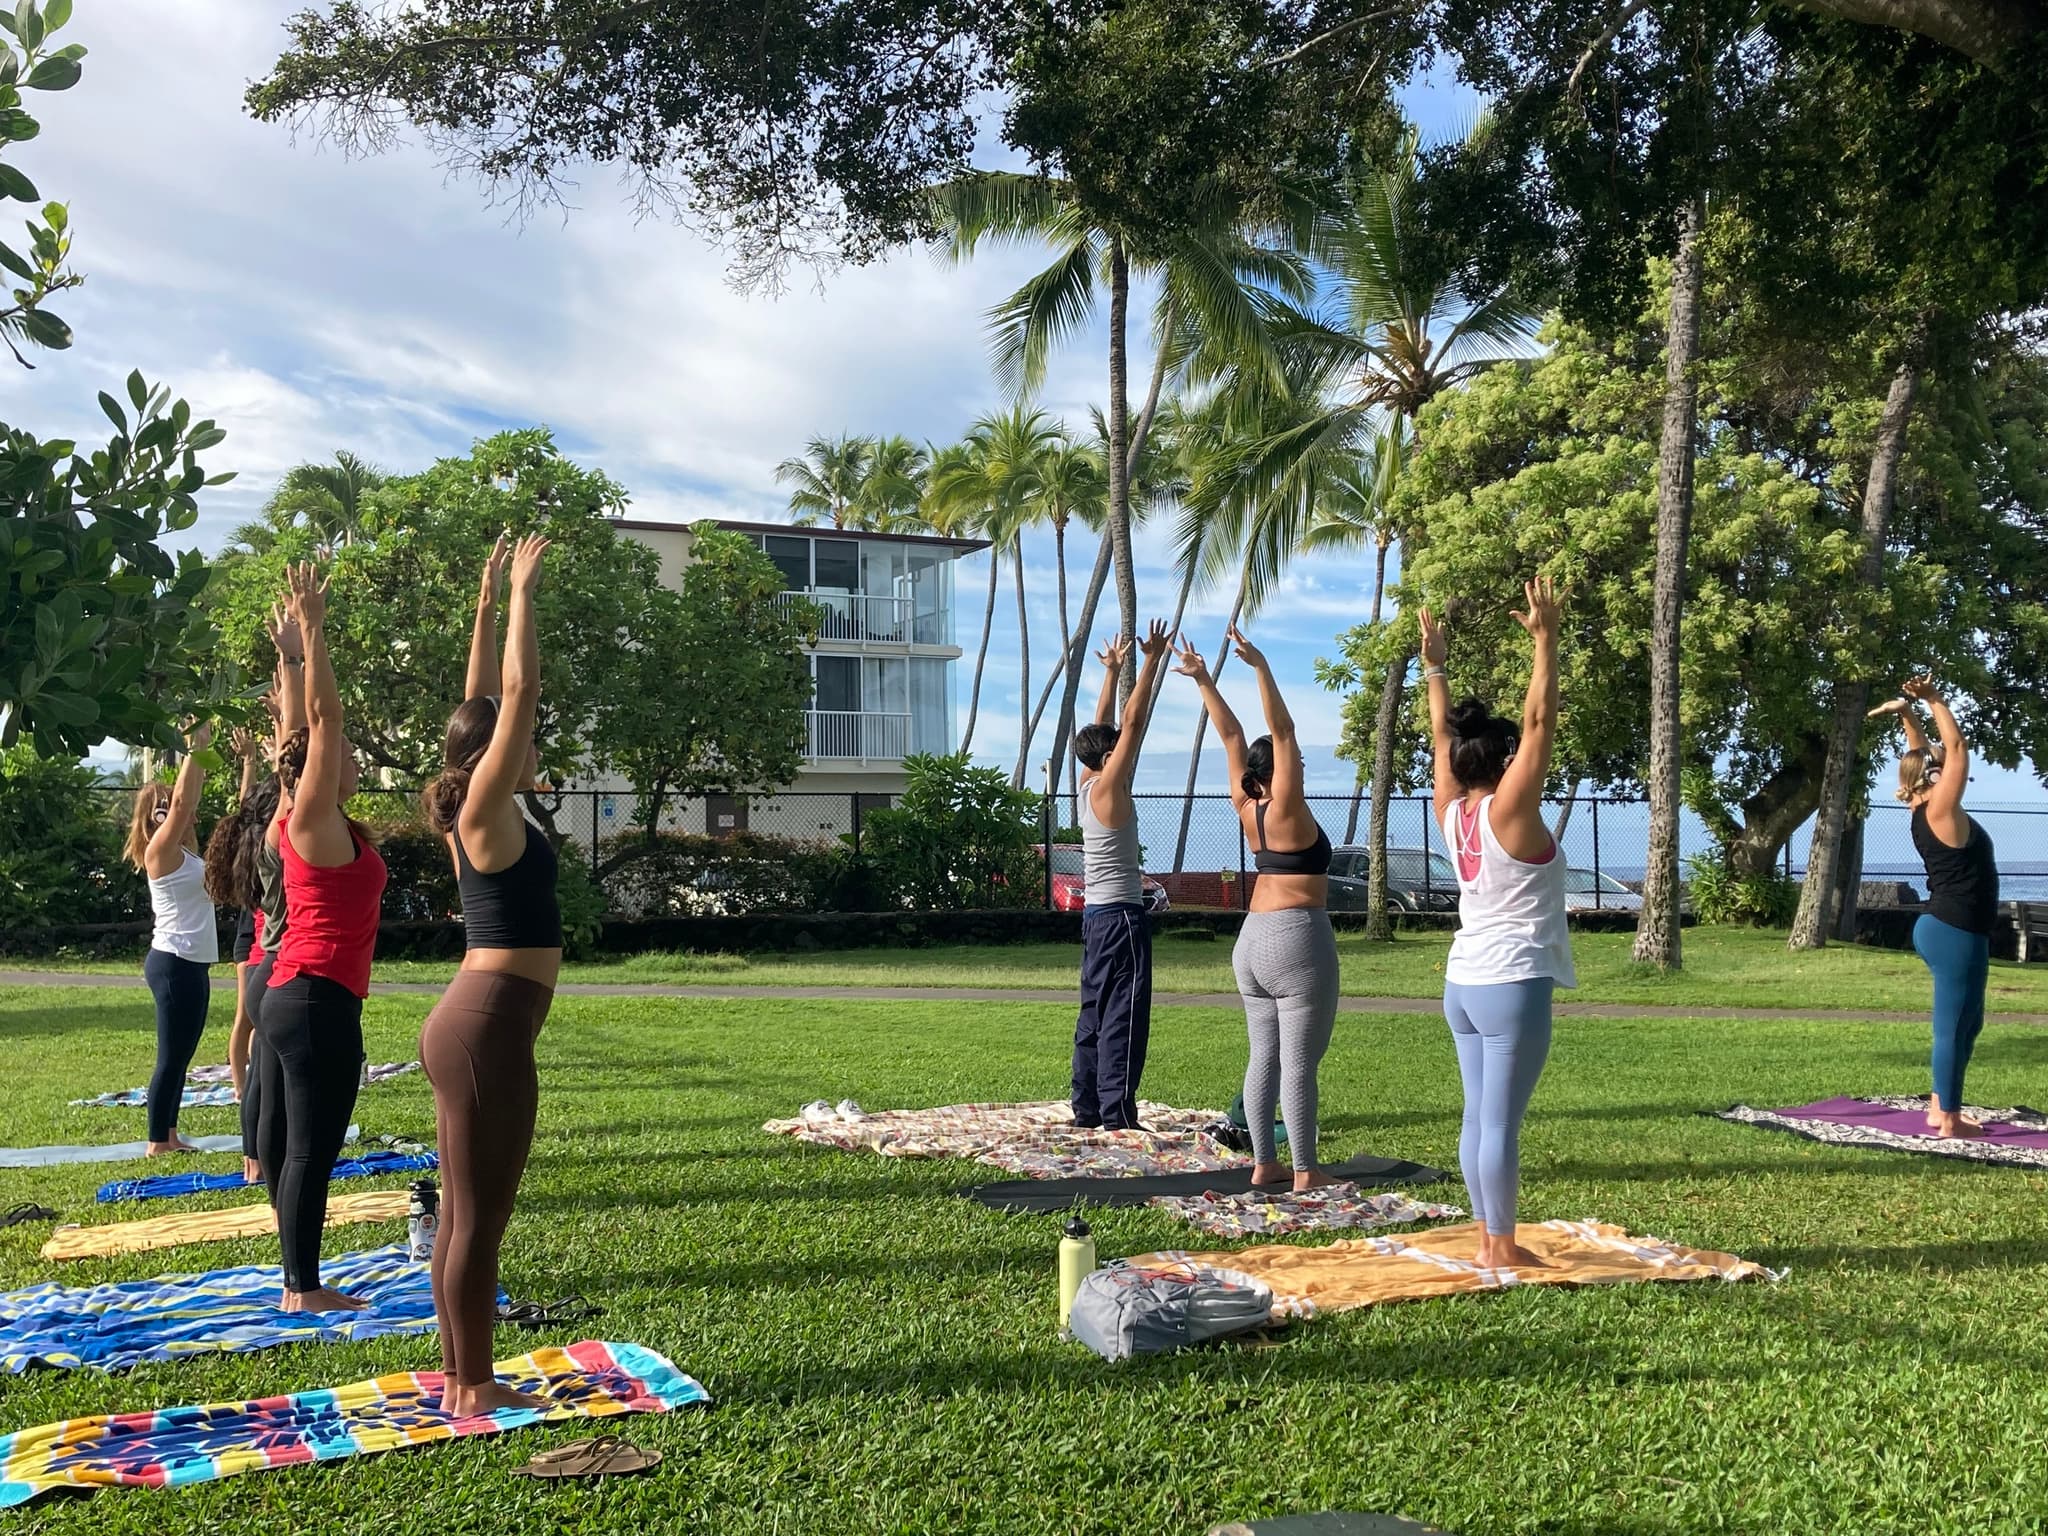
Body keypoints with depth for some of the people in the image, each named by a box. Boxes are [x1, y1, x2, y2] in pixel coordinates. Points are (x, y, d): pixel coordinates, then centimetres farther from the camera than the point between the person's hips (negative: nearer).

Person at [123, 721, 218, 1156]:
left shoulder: (183, 850, 12)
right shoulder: (161, 850, -10)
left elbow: (190, 799, 17)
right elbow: (181, 802, -22)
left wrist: (201, 753, 10)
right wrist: (194, 748, -18)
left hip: (190, 963, 9)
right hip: (174, 963, -9)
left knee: (181, 1055, 13)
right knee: (171, 1056, -3)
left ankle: (169, 1136, 21)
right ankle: (157, 1143, 4)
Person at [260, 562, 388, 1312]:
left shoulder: (304, 824, 11)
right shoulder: (316, 822, -11)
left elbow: (309, 727, 18)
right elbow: (322, 719, -16)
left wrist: (301, 643, 22)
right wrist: (313, 630, -14)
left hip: (292, 996, 10)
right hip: (319, 1003, -10)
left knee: (287, 1138, 12)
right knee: (312, 1145, -5)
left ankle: (297, 1274, 20)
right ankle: (304, 1289, 1)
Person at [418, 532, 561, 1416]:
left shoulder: (475, 816, 11)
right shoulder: (487, 810, -11)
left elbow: (485, 702, 19)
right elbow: (519, 692, -14)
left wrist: (488, 602, 22)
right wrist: (519, 596, -6)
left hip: (471, 1024, 10)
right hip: (488, 1030, -10)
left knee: (463, 1214, 15)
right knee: (479, 1220, 0)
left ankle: (459, 1371, 25)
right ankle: (472, 1388, 9)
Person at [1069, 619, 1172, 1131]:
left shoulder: (1087, 787, 8)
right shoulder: (1108, 788, -13)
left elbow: (1106, 724, 19)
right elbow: (1134, 722, -14)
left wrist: (1112, 672, 24)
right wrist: (1152, 661, -10)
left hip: (1096, 914, 9)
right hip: (1121, 915, -9)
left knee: (1095, 1011, 11)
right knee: (1124, 1014, -8)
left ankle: (1088, 1107, 16)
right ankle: (1118, 1113, -8)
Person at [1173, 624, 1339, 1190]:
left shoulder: (1248, 809, 6)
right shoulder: (1285, 809, -12)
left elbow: (1231, 736, 10)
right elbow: (1281, 730, -18)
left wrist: (1203, 680, 12)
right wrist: (1260, 667, -21)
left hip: (1252, 939, 8)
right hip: (1297, 937, -8)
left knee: (1264, 1055, 10)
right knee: (1300, 1060, -4)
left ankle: (1264, 1163, 14)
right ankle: (1306, 1171, 0)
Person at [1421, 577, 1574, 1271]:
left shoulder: (1452, 813, 5)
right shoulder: (1507, 811, -12)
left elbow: (1443, 738, 16)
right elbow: (1539, 723, -17)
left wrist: (1435, 667, 19)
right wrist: (1546, 641, -16)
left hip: (1463, 980, 8)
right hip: (1513, 982, -8)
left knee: (1478, 1116, 10)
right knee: (1501, 1120, -4)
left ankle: (1487, 1236, 17)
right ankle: (1501, 1247, 3)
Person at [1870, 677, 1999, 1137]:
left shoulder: (1925, 812, 7)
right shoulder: (1941, 812, -16)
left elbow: (1926, 753, 18)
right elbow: (1957, 746, -16)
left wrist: (1906, 712, 12)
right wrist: (1933, 699, -10)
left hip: (1944, 929, 10)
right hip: (1955, 933, -10)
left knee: (1967, 1021, 18)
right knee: (1953, 1025, -3)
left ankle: (1939, 1108, 25)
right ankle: (1949, 1121, 3)